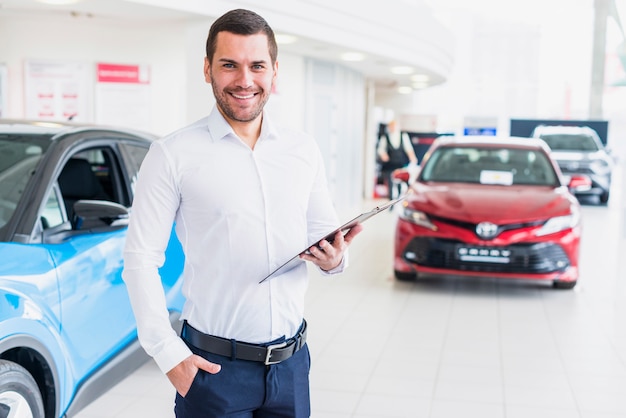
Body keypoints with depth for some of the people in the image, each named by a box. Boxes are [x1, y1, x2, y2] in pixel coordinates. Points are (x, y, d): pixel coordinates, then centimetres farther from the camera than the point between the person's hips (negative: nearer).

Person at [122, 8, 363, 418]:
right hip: (213, 366, -3)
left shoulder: (304, 150, 5)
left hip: (291, 362, 4)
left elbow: (325, 232, 13)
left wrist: (335, 258, -10)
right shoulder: (174, 154, -7)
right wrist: (169, 354, -12)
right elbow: (141, 258, -7)